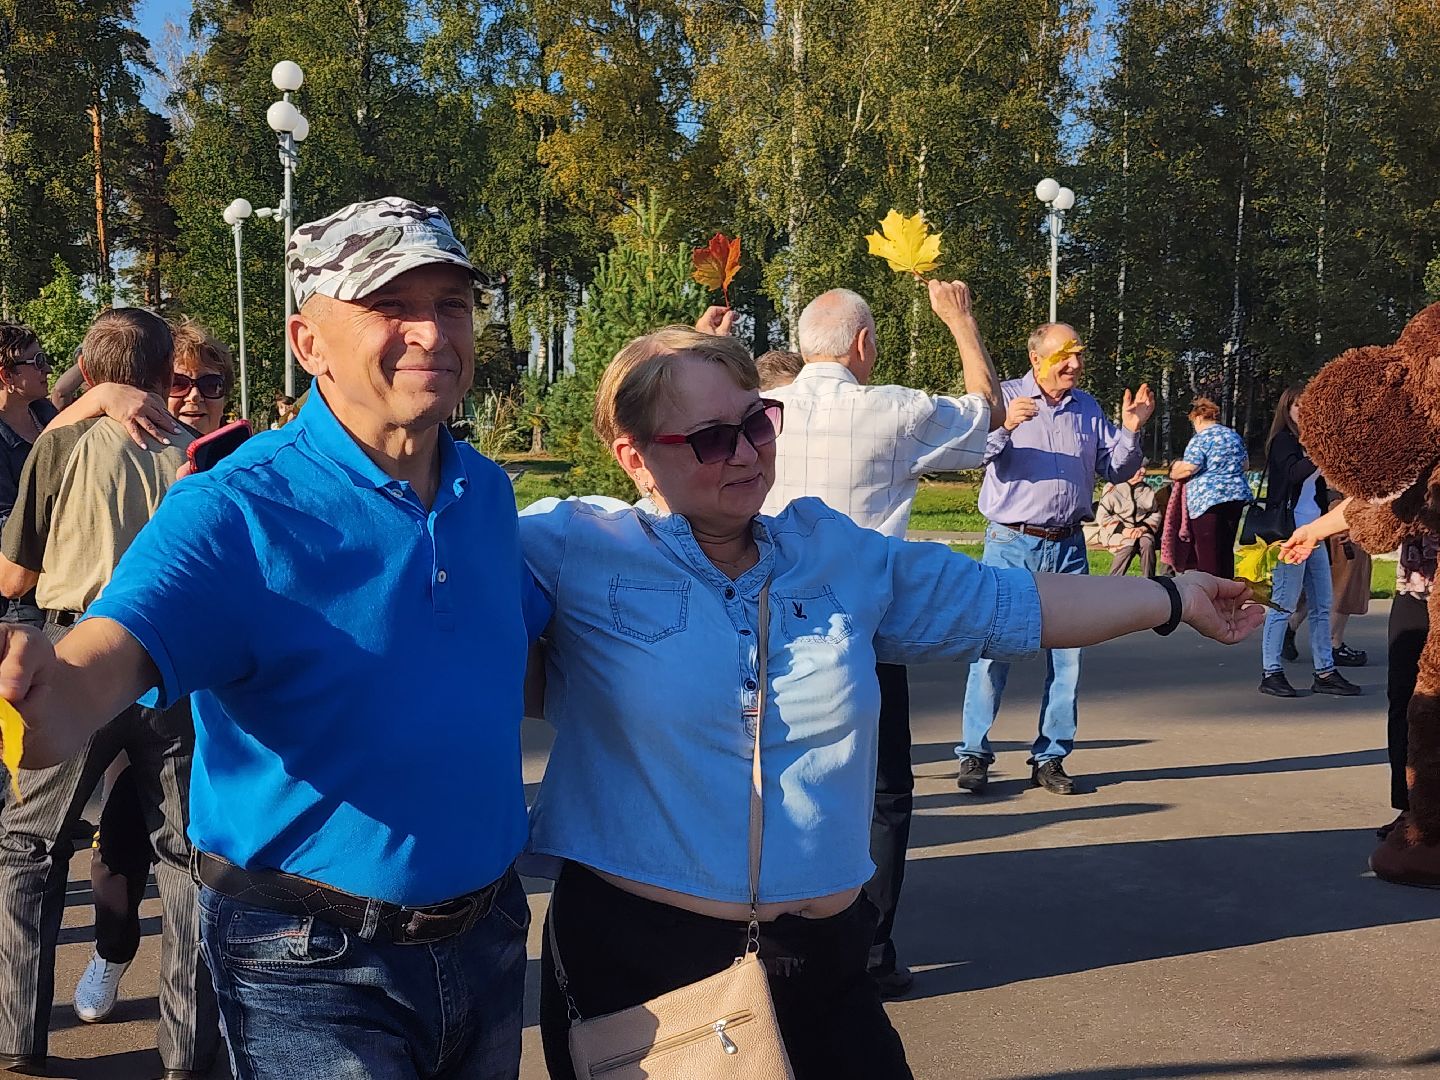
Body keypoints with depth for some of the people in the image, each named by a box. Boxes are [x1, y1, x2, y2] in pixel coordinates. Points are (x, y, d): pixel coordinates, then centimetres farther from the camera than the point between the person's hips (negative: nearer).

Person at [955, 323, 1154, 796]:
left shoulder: (1088, 408, 11)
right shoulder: (1005, 397, -2)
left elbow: (1116, 470, 14)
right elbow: (975, 452, -15)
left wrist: (1130, 433, -4)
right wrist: (1004, 427, -34)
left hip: (1068, 548, 5)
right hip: (1011, 544, -5)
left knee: (1067, 655, 6)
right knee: (992, 651, -6)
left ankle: (1050, 758, 16)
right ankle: (974, 755, 4)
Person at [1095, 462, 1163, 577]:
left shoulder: (1148, 491, 10)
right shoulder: (1113, 490, -3)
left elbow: (1156, 514, 9)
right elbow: (1102, 516, -7)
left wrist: (1143, 528, -10)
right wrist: (1122, 529, -17)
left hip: (1141, 531, 3)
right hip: (1117, 532, -3)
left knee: (1147, 543, -31)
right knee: (1129, 545, -34)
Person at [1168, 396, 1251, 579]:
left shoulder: (1201, 439, -8)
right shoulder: (1234, 435, 15)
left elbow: (1189, 467, -16)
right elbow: (1245, 463, 23)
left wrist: (1174, 473, 3)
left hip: (1207, 500, -7)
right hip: (1237, 496, 7)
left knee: (1207, 552, -5)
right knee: (1226, 550, 13)